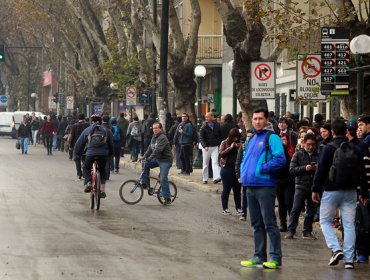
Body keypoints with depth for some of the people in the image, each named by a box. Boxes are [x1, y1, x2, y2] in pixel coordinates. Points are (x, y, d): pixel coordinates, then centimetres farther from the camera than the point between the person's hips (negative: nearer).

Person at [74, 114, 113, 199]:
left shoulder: (87, 130, 11)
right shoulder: (107, 130, 16)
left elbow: (79, 143, 13)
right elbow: (111, 144, 24)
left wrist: (76, 153, 24)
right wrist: (109, 154, 37)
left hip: (91, 153, -2)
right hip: (103, 154, 2)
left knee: (86, 168, 21)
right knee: (102, 171, 20)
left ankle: (88, 183, -3)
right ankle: (102, 190, 14)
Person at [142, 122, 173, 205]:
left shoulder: (163, 138, -18)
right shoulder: (154, 137, 12)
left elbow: (158, 150, -27)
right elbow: (150, 148, 13)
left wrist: (149, 158, -32)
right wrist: (144, 157, 1)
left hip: (165, 160, -9)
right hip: (157, 159, 9)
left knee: (163, 179, -13)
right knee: (145, 165, -7)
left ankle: (167, 198, -7)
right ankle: (145, 184, 1)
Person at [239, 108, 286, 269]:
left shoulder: (272, 138, -7)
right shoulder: (251, 139, 18)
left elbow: (280, 159, -18)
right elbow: (245, 158, 31)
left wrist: (261, 169, -17)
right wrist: (243, 171, 12)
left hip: (265, 186, -8)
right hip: (250, 186, 8)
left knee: (269, 223, -7)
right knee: (256, 224, 13)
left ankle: (275, 257, -4)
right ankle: (259, 256, 20)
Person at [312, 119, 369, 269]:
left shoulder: (328, 148, -7)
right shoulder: (355, 149, 5)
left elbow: (320, 170, -10)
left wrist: (315, 189, -5)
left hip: (331, 191, -3)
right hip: (350, 191, 3)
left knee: (325, 221, 10)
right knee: (349, 224, 5)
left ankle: (336, 249, -9)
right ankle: (349, 259, 0)